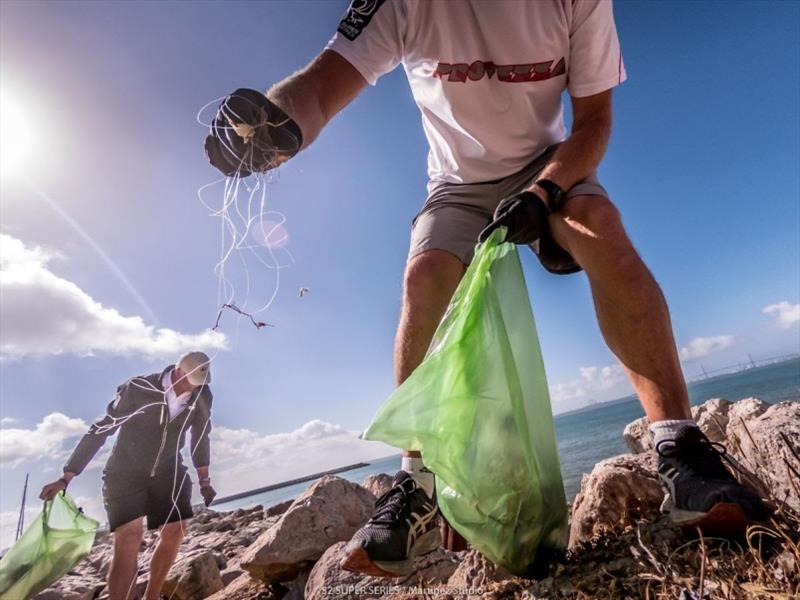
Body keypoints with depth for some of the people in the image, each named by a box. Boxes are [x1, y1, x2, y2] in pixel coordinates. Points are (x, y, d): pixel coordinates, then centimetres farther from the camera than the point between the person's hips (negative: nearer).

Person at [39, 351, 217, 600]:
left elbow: (200, 438, 2)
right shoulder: (138, 388, -26)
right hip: (125, 473, -4)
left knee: (174, 533, 1)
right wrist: (65, 479, -14)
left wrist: (204, 480, 7)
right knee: (128, 542, -16)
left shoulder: (202, 396, -14)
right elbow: (99, 431, -17)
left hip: (167, 472, 4)